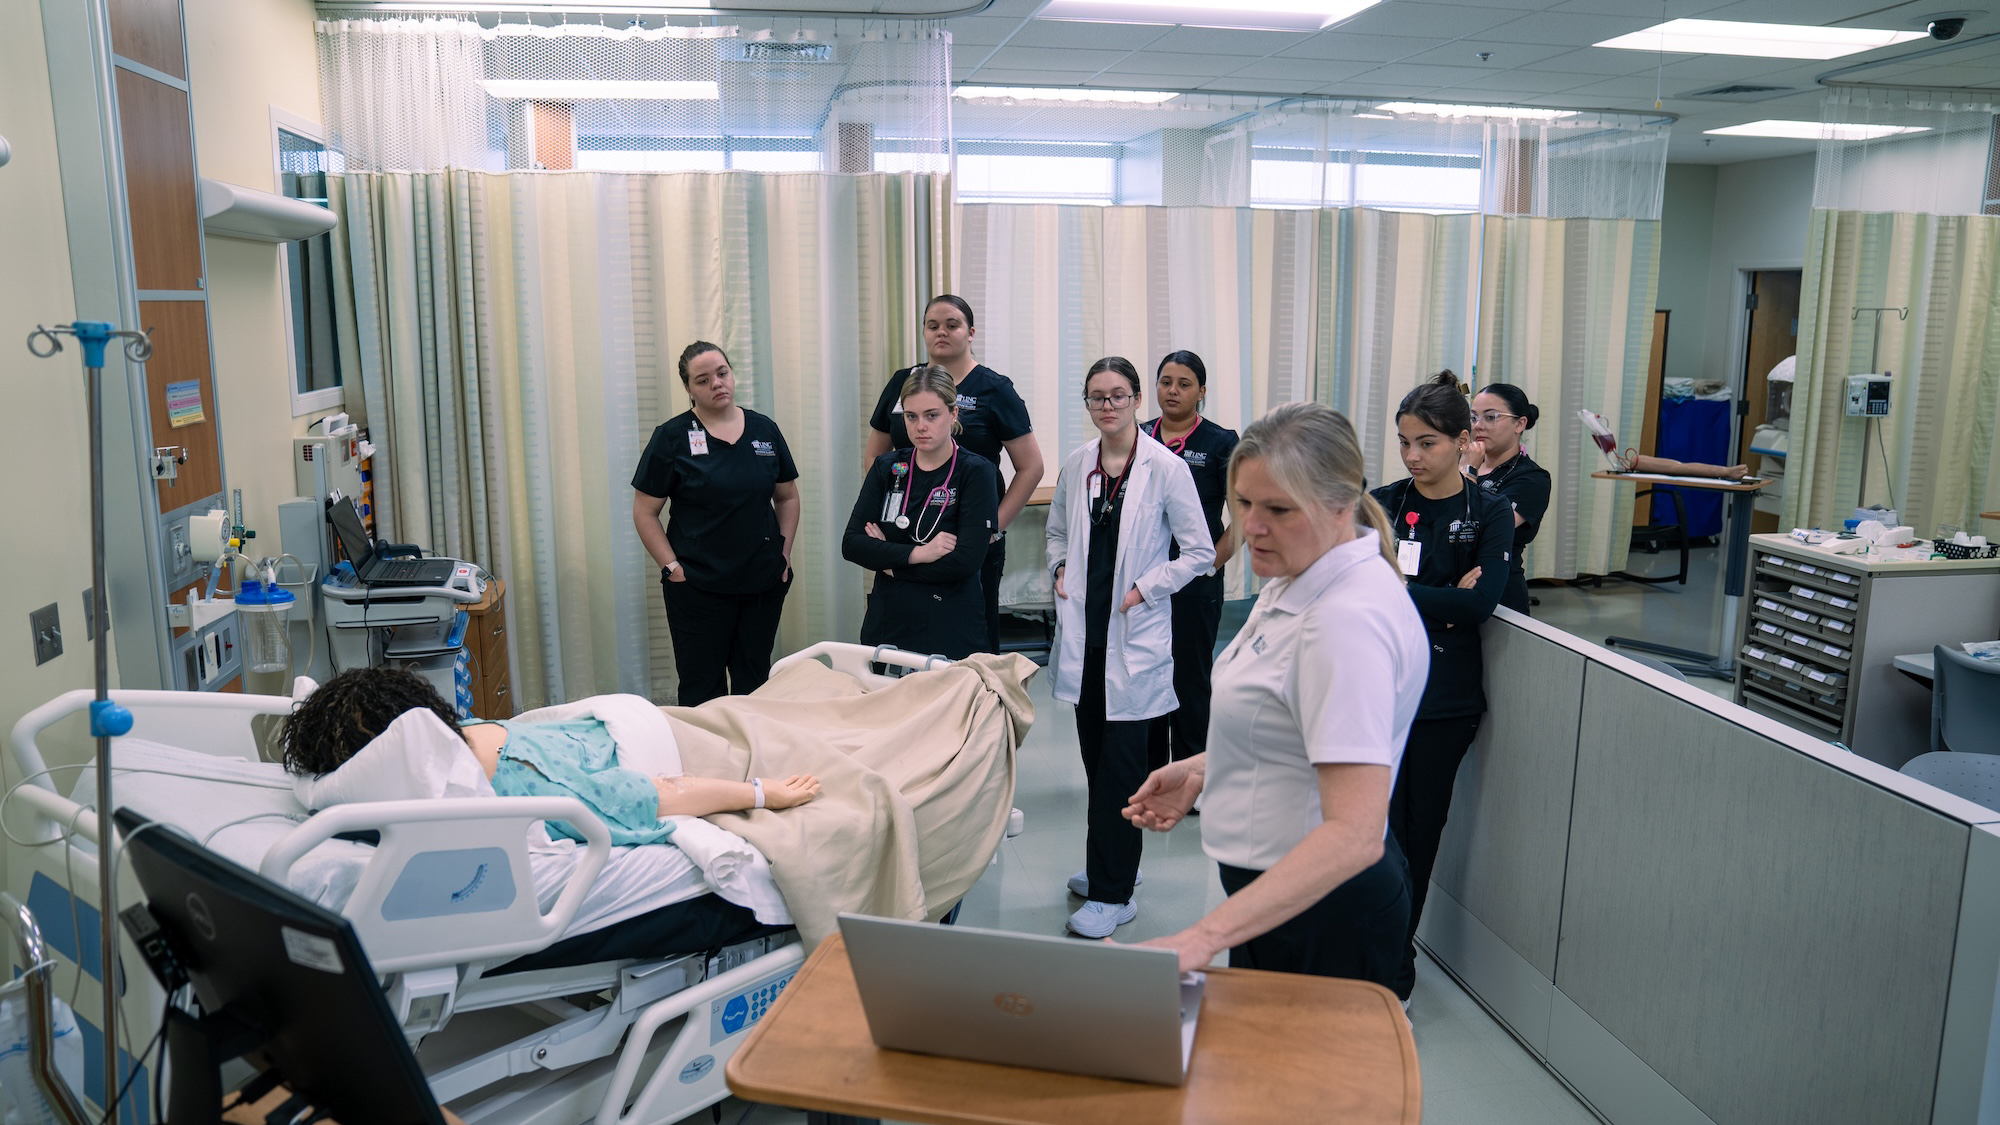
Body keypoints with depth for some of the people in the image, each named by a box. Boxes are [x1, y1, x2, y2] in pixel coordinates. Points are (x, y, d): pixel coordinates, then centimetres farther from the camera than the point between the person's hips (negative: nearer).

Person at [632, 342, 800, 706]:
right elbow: (645, 513, -3)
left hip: (764, 583, 3)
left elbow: (788, 497, 15)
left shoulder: (765, 430, 6)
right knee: (702, 690, 3)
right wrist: (671, 567, -9)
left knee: (755, 683, 12)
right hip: (698, 588, -3)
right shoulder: (672, 437, -4)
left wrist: (785, 552, 5)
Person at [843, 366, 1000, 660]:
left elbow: (966, 561, -16)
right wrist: (917, 553, -16)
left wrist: (890, 561, -9)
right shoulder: (886, 468, 6)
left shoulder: (975, 472, -7)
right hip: (887, 627, 4)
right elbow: (851, 544, -3)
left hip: (951, 635, -4)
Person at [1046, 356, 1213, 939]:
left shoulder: (1166, 468, -9)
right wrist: (1060, 570, 5)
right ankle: (1109, 865, 31)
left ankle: (1112, 894, 6)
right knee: (1094, 754, 14)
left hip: (1134, 635, -5)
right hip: (1084, 629, 5)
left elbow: (1200, 551, -6)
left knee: (1121, 762, -3)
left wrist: (1144, 588, -11)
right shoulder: (1076, 464, 6)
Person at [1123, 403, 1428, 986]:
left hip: (1321, 903, -9)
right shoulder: (1301, 583, 4)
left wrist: (1204, 937, -41)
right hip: (1275, 888, 9)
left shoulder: (1350, 617, -28)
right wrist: (1204, 770, 4)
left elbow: (1354, 834, -35)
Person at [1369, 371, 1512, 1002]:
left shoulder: (1489, 514, -1)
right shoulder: (1382, 504, 4)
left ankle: (1397, 951, 28)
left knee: (1422, 826, 10)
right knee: (1378, 823, 1)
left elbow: (1481, 602, -15)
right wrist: (1441, 600, -17)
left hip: (1446, 698, -1)